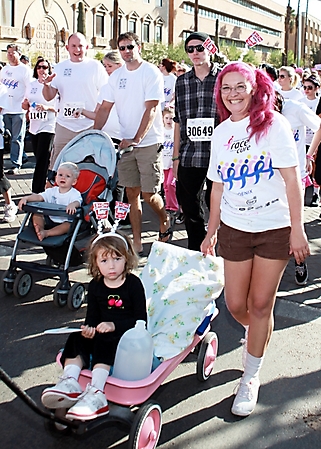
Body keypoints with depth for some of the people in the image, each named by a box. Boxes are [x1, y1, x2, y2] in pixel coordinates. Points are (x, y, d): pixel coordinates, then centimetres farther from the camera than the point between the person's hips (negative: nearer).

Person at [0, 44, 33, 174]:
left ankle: (16, 165, -7)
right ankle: (22, 157, 27)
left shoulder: (25, 70, -4)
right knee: (13, 137, 12)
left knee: (17, 138, -7)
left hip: (19, 110, -6)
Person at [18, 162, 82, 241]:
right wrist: (26, 198, -18)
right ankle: (40, 229, -33)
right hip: (49, 219, 5)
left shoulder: (75, 194, -8)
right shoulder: (52, 191, 8)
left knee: (68, 226, -35)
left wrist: (72, 205, -54)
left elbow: (77, 202, -28)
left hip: (64, 222, -5)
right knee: (36, 215, -10)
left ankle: (46, 233, -43)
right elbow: (39, 197, 1)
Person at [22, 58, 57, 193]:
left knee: (42, 162, -6)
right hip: (34, 127, 6)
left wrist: (47, 107, -23)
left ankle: (37, 191, -2)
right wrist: (25, 105, -2)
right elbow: (26, 106, 20)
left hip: (48, 127, -6)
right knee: (39, 160, 11)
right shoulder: (31, 85, 13)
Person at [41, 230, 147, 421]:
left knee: (104, 342, -33)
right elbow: (92, 315, 10)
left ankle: (96, 394, -45)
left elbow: (140, 320, -11)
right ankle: (69, 383, -34)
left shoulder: (134, 284, -8)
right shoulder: (95, 285, 7)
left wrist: (114, 325, -23)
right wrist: (88, 328, -14)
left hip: (127, 334, -6)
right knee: (77, 339, -19)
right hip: (100, 332, 6)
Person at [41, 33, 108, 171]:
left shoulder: (95, 66, 1)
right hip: (64, 126, 3)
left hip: (90, 126, -3)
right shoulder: (60, 67, 10)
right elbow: (49, 97, 9)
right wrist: (46, 84, -11)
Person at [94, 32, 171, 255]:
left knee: (149, 194, -4)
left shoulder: (151, 73, -7)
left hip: (149, 142, -5)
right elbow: (105, 108, 10)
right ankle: (137, 243, 14)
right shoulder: (116, 76, 9)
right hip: (126, 142, 5)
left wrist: (136, 139, -20)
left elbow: (151, 109, -14)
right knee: (132, 193, 6)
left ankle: (165, 220, 28)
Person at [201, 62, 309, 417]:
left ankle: (250, 377, 20)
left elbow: (292, 179, -9)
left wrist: (297, 229, -13)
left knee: (261, 305, 2)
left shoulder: (273, 124, -7)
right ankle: (255, 335, 42)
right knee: (236, 305, 5)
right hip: (234, 229, 4)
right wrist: (211, 232, 13)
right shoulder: (221, 133, 6)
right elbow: (218, 187, 11)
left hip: (274, 228, -3)